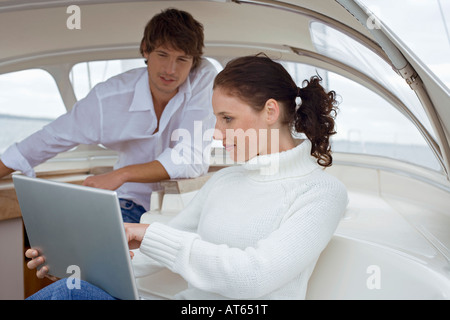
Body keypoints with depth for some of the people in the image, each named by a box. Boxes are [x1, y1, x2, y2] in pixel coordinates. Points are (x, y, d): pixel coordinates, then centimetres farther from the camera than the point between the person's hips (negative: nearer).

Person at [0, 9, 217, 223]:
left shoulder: (204, 78, -16)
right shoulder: (109, 98, -15)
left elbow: (193, 159, -25)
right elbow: (49, 140, -3)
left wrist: (121, 174, -33)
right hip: (133, 202, 1)